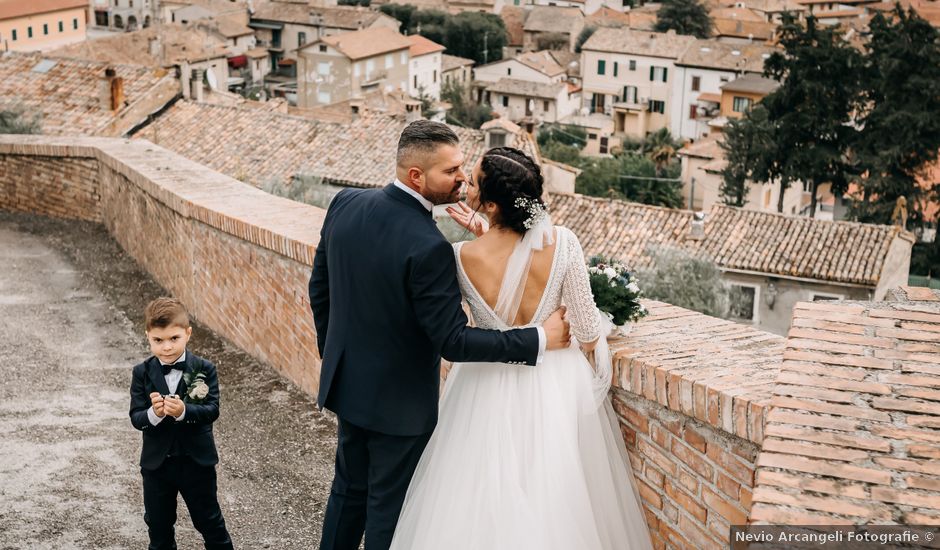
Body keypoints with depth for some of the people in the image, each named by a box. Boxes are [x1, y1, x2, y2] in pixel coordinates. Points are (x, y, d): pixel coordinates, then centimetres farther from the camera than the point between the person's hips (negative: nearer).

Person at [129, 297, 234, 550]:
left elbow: (212, 410, -17)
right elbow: (135, 417, -9)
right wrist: (153, 414, -31)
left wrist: (183, 411, -35)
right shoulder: (142, 373, -6)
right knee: (159, 526, 16)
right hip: (156, 463, 2)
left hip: (197, 461, -2)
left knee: (209, 521, 13)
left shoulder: (204, 370, -10)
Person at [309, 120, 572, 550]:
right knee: (390, 505, 13)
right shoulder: (428, 248, -30)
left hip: (347, 383, 7)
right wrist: (540, 339, -19)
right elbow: (453, 341, -25)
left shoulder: (344, 204, -8)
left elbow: (319, 288, 3)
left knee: (349, 487, 24)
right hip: (399, 402, -7)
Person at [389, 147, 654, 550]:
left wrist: (479, 235, 5)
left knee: (481, 507, 18)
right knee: (556, 502, 21)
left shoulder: (462, 257, -21)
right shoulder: (562, 243, -19)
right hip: (555, 387, 1)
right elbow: (589, 332, -9)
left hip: (489, 390, -1)